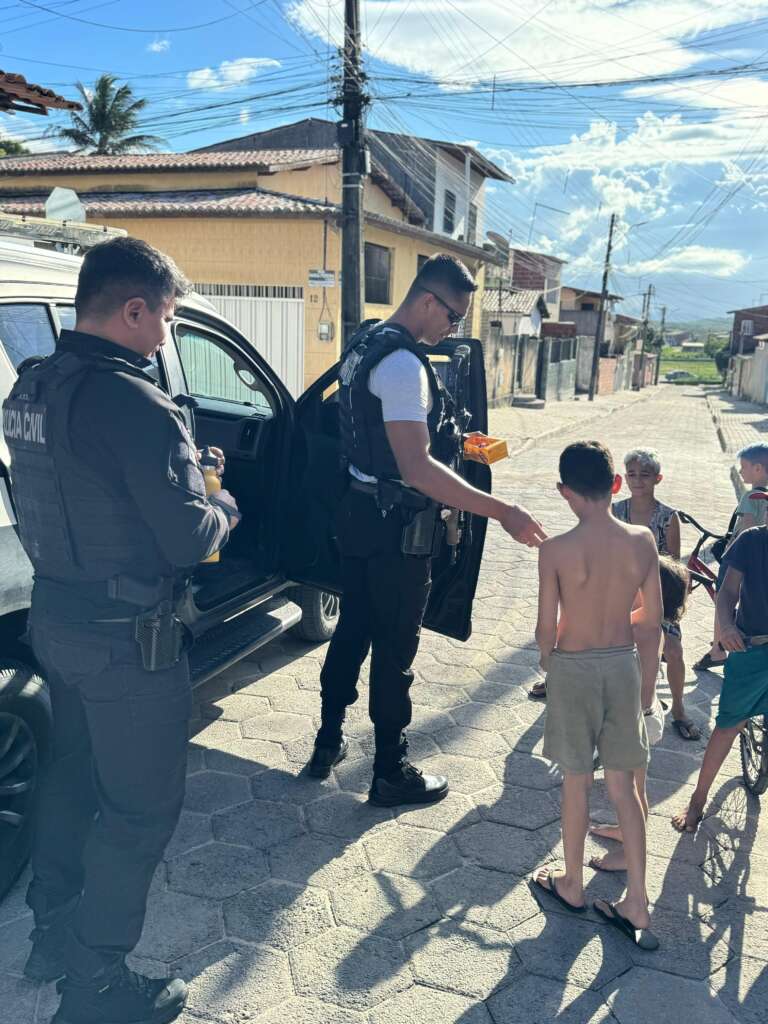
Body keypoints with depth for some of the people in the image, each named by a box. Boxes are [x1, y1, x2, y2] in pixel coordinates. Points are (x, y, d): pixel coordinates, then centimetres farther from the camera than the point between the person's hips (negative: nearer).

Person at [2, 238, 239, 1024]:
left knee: (72, 774, 25)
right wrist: (223, 504, -1)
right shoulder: (132, 401, -24)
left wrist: (177, 465, 12)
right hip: (126, 637, -9)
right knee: (141, 809, 8)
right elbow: (188, 539, -22)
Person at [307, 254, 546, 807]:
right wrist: (503, 511, -30)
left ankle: (329, 742, 36)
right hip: (397, 527, -10)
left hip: (361, 511, 10)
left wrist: (449, 441, 19)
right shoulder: (404, 364, -22)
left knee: (353, 630, 20)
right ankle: (392, 773, 20)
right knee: (395, 650, 4)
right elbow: (416, 469, -30)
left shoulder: (366, 345, 10)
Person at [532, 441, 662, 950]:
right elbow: (652, 622, -2)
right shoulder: (643, 541, -9)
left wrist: (549, 664, 8)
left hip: (574, 667, -3)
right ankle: (637, 907, 20)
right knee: (624, 785, 15)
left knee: (577, 781, 14)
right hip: (623, 665, 3)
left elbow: (547, 629, -12)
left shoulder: (556, 550, -19)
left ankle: (573, 885, 33)